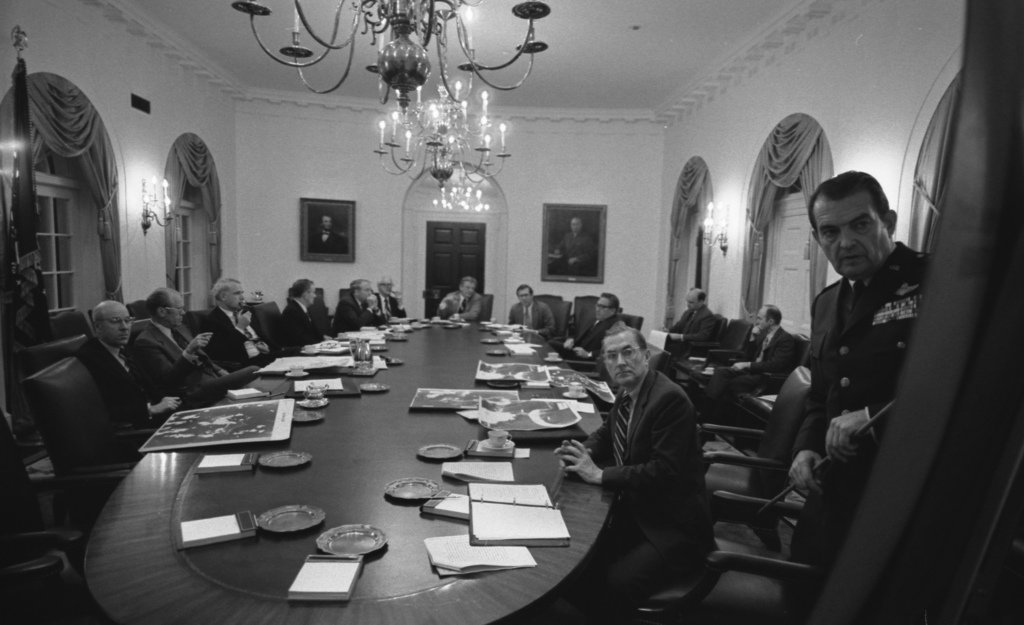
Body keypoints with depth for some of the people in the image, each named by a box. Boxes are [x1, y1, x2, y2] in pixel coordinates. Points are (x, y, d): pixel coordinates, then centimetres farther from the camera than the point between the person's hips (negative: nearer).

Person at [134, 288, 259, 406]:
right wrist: (188, 351, -28)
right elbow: (168, 380, -18)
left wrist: (221, 372, 7)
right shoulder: (145, 342, -10)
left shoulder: (179, 329, 16)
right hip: (191, 396, -8)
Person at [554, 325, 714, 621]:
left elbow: (665, 472, -26)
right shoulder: (627, 392, 3)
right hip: (635, 510, 8)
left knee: (613, 585, -25)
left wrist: (600, 474, -23)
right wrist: (583, 454, -2)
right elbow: (607, 433, 20)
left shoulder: (670, 398, -21)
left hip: (673, 524, -8)